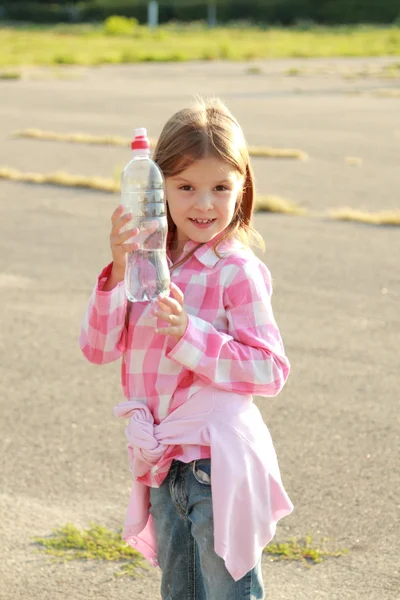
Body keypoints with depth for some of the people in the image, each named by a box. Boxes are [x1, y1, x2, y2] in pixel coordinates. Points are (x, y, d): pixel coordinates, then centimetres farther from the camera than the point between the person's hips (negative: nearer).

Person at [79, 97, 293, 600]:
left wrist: (187, 333, -25)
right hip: (164, 463, 7)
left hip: (218, 460, -6)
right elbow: (98, 348, -1)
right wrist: (119, 272, -15)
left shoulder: (237, 271, -11)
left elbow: (269, 369, -15)